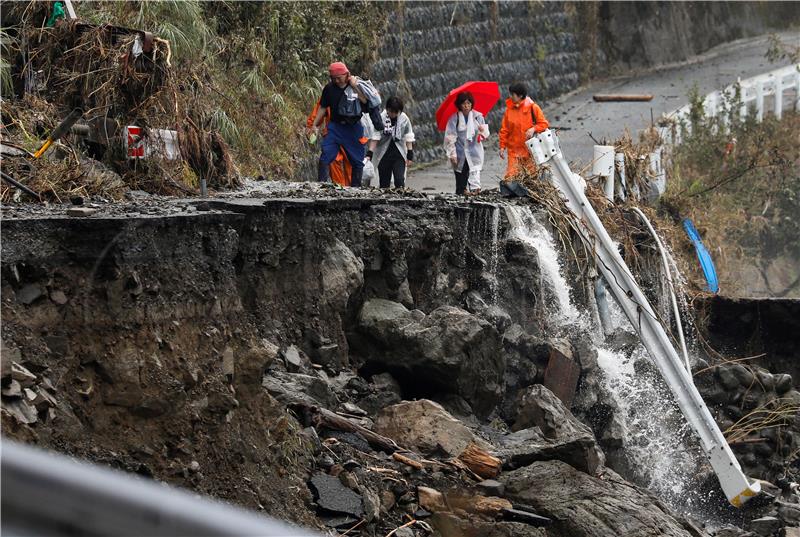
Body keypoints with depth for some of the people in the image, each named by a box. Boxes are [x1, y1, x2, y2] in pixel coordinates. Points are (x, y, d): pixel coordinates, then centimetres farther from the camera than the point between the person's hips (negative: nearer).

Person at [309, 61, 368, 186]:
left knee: (357, 160, 6)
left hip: (354, 128, 0)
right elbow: (323, 108, 11)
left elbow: (365, 101, -11)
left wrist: (355, 87, -19)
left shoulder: (358, 85, -1)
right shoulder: (329, 88, 3)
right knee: (325, 156, -15)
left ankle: (355, 187, 17)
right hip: (335, 127, 0)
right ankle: (321, 183, -16)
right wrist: (314, 125, 10)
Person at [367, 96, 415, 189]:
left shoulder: (404, 119, -3)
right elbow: (375, 137, -7)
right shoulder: (381, 118, -8)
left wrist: (410, 155, 0)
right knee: (384, 182, 4)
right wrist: (370, 153, -13)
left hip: (399, 154, 0)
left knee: (399, 180, -12)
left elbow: (409, 138, 2)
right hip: (384, 155, 0)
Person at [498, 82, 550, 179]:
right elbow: (504, 130, 7)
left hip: (531, 149, -1)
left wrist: (533, 129, -20)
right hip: (514, 151, 1)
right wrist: (502, 146, 0)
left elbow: (544, 124, -1)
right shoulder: (509, 109, 4)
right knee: (510, 177, -9)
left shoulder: (532, 107, -3)